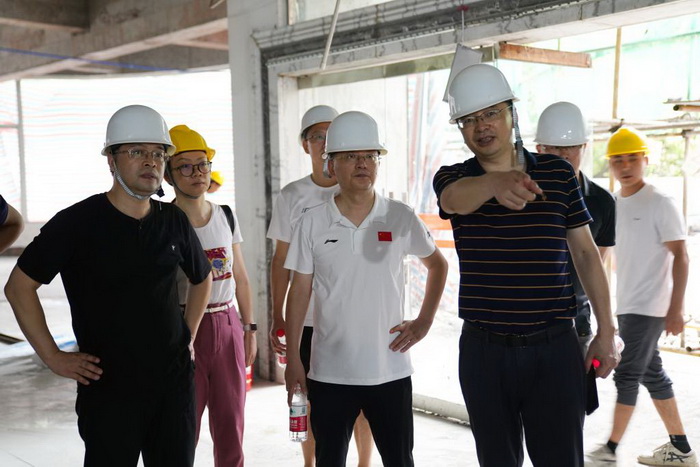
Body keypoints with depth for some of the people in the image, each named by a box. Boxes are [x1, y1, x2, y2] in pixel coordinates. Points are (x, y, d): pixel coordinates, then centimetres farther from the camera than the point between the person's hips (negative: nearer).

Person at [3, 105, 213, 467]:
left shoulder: (173, 221, 3)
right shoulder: (78, 223, -10)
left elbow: (202, 278, 20)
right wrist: (52, 356, -9)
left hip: (175, 382, 4)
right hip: (108, 388, -4)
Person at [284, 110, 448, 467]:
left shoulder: (401, 217, -2)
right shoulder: (311, 223, -3)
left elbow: (437, 265, 13)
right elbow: (299, 292, 1)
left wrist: (424, 322, 4)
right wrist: (292, 359, 0)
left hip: (390, 370, 0)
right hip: (329, 372, 0)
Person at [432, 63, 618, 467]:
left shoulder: (558, 173, 1)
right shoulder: (452, 178, -1)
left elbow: (585, 252, 6)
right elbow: (457, 197, -27)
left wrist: (606, 330, 3)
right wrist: (494, 182, -50)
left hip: (554, 347, 0)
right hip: (483, 351, 1)